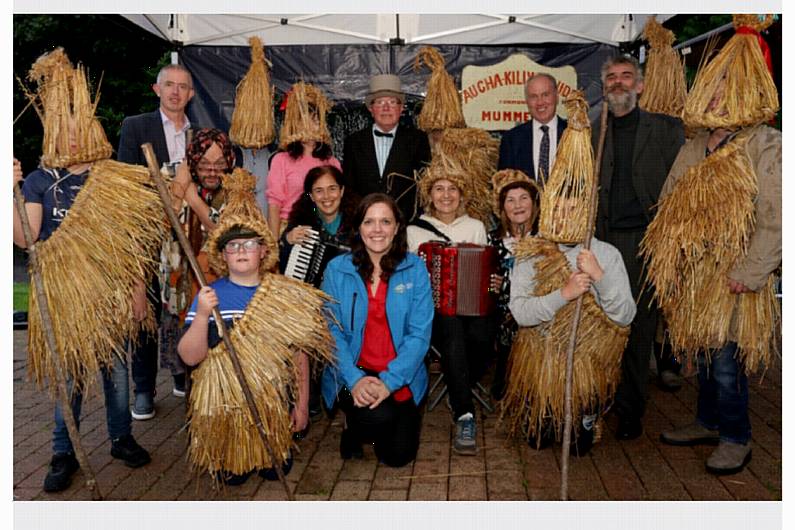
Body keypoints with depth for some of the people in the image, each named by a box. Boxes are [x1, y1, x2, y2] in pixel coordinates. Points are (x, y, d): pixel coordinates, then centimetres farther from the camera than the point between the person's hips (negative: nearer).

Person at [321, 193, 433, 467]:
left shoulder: (415, 268, -4)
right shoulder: (337, 269, -3)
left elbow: (420, 333, -9)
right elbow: (332, 331, -7)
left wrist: (389, 381, -20)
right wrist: (355, 379, -21)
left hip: (401, 376, 1)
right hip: (353, 372, -1)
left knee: (398, 455, -6)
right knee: (378, 415, -28)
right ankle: (355, 429, 10)